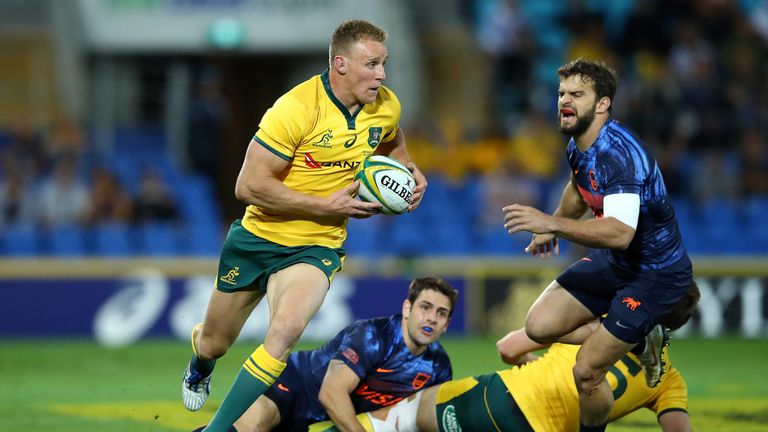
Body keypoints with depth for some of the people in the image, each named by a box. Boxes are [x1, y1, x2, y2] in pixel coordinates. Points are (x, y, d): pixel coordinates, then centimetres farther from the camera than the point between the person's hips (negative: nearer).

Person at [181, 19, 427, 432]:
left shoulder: (386, 107, -5)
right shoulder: (296, 108, -24)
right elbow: (249, 186, -24)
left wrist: (410, 171, 0)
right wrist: (328, 206, -23)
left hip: (316, 248, 2)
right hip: (259, 238, -2)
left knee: (284, 332, -28)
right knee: (215, 344, 15)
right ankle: (199, 366, 56)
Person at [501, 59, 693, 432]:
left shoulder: (619, 152, -30)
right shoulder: (578, 146, 0)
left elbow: (620, 233, -43)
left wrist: (552, 224, -46)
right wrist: (552, 226, 24)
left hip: (655, 273, -9)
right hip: (613, 262, 9)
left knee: (587, 372, -12)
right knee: (540, 325, 1)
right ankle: (642, 343, 17)